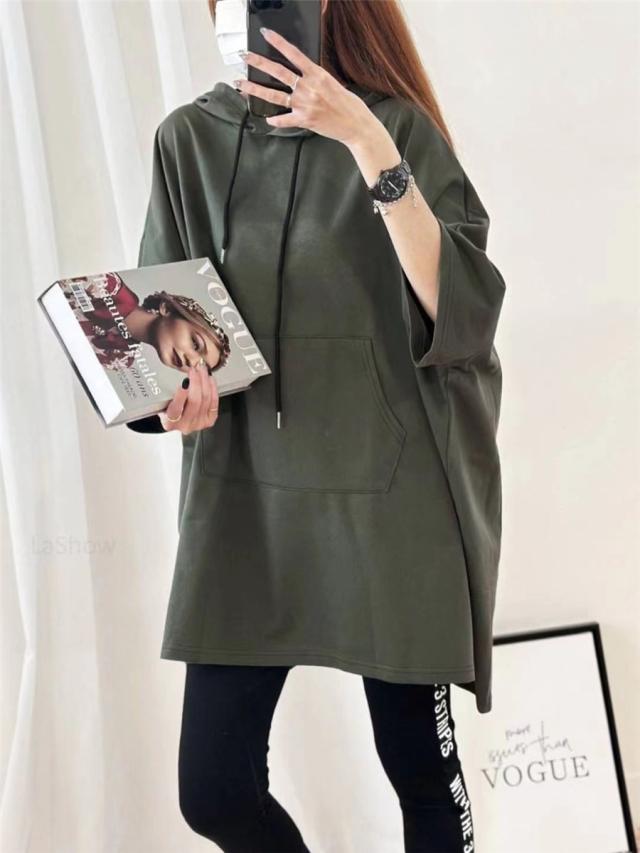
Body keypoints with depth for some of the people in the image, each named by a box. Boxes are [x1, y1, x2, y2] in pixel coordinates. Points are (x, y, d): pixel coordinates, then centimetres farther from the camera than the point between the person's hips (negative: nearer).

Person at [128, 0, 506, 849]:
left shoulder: (399, 128, -2)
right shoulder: (187, 140, 6)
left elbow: (463, 312, -15)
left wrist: (368, 145, -23)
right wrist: (177, 397, -13)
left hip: (392, 493, -2)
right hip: (242, 497, 3)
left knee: (421, 767, 8)